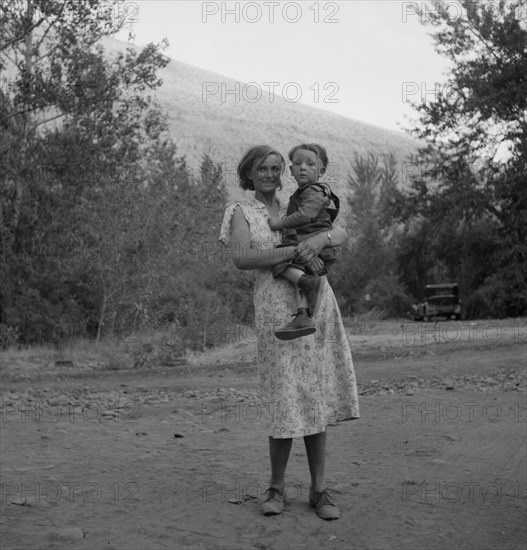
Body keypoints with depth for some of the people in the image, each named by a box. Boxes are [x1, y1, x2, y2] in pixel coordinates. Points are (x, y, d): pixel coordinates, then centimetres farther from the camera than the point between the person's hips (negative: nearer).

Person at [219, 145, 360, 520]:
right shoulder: (241, 212, 8)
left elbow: (342, 233, 11)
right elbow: (241, 258, -9)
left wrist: (321, 238, -12)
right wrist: (294, 252, -16)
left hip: (318, 303, 4)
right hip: (277, 308, -4)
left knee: (316, 397, 4)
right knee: (285, 399, -4)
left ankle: (319, 489, 13)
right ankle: (277, 487, 15)